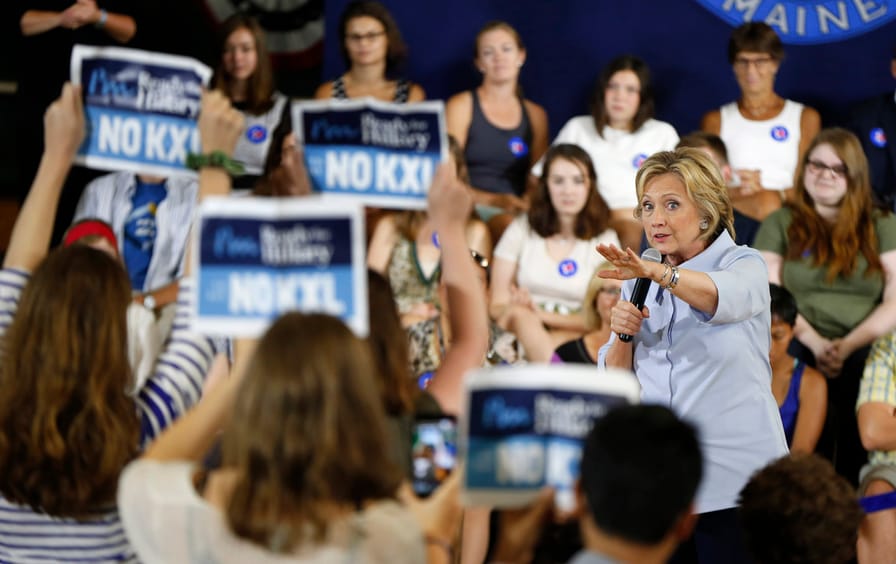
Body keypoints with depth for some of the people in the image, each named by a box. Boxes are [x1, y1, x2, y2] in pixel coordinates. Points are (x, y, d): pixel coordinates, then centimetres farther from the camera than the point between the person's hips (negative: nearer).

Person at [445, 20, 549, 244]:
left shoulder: (535, 115, 21)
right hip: (472, 207, -3)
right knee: (510, 225, -38)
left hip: (518, 211, 3)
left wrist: (529, 202, -7)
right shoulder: (461, 106, 9)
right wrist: (493, 200, -15)